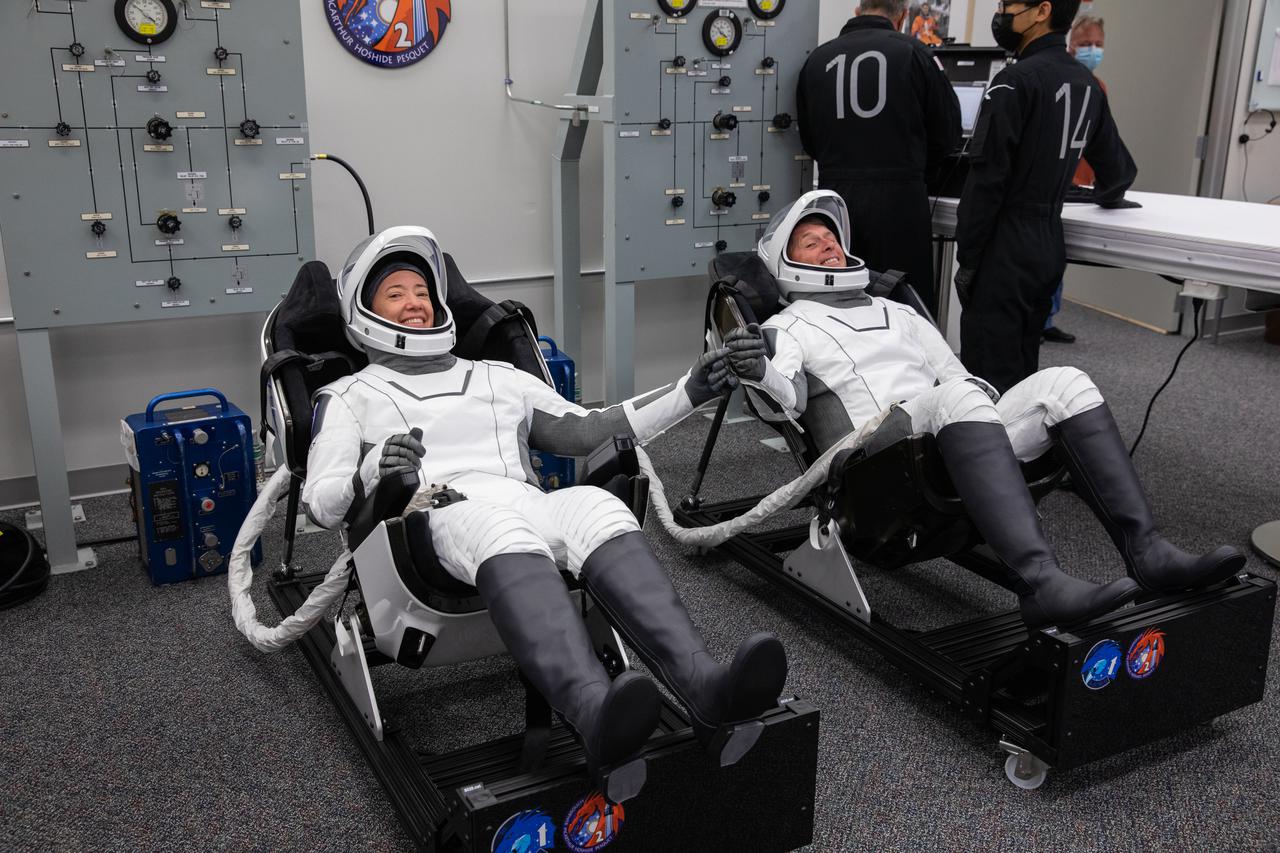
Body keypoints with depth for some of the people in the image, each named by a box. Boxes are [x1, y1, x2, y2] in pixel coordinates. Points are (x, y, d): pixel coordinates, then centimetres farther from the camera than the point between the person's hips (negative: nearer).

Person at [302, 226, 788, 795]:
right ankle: (593, 711, -62)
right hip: (433, 518, -3)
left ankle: (703, 687, -53)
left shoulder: (498, 378, 34)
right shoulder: (350, 396, 24)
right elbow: (319, 503, 11)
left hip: (530, 508, 3)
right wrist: (370, 476, -13)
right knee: (498, 522, -39)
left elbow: (586, 432, 26)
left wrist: (687, 393, 17)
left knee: (595, 506, -32)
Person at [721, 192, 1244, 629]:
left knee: (1063, 383, -14)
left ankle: (1146, 553, -24)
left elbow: (956, 373, 29)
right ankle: (1039, 583, -50)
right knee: (957, 397, -35)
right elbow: (790, 397, -4)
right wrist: (759, 371, -28)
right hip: (876, 454, -6)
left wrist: (988, 404, 5)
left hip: (956, 442, 6)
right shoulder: (788, 325, 15)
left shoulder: (898, 313, 34)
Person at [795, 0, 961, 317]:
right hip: (897, 198, -3)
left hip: (835, 196, 3)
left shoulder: (818, 58, 8)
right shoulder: (913, 53, -1)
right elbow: (948, 131, 4)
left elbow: (808, 138, 15)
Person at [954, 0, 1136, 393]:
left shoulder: (1016, 81, -13)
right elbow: (1117, 166, 22)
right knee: (1023, 373, 15)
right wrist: (1106, 196, 44)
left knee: (989, 378, -4)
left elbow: (987, 178, -16)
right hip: (1050, 245, 8)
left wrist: (967, 257, -10)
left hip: (1004, 251, -8)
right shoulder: (1087, 83, 12)